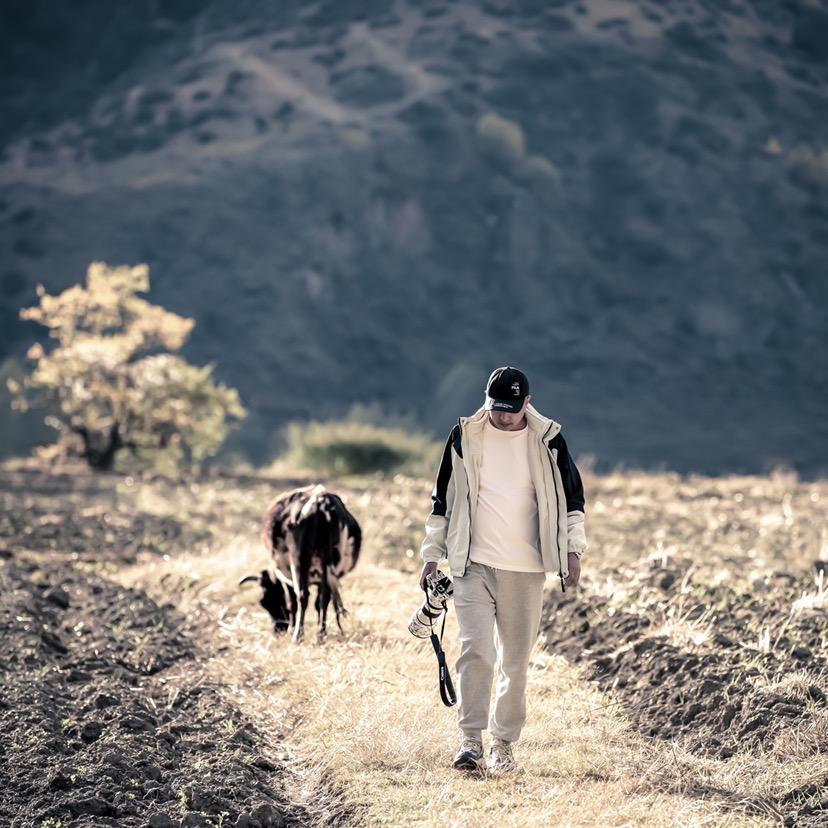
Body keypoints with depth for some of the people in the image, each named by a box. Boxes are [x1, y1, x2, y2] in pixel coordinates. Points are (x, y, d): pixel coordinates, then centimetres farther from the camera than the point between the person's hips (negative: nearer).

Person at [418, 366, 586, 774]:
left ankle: (503, 743, 14)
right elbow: (442, 498, 9)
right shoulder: (464, 437, 2)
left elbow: (571, 495, 11)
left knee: (516, 661, 4)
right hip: (473, 564, -1)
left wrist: (572, 549, 3)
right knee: (476, 648, -16)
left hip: (526, 569, 1)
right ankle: (471, 740, -13)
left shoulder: (548, 440, 3)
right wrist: (432, 555, 8)